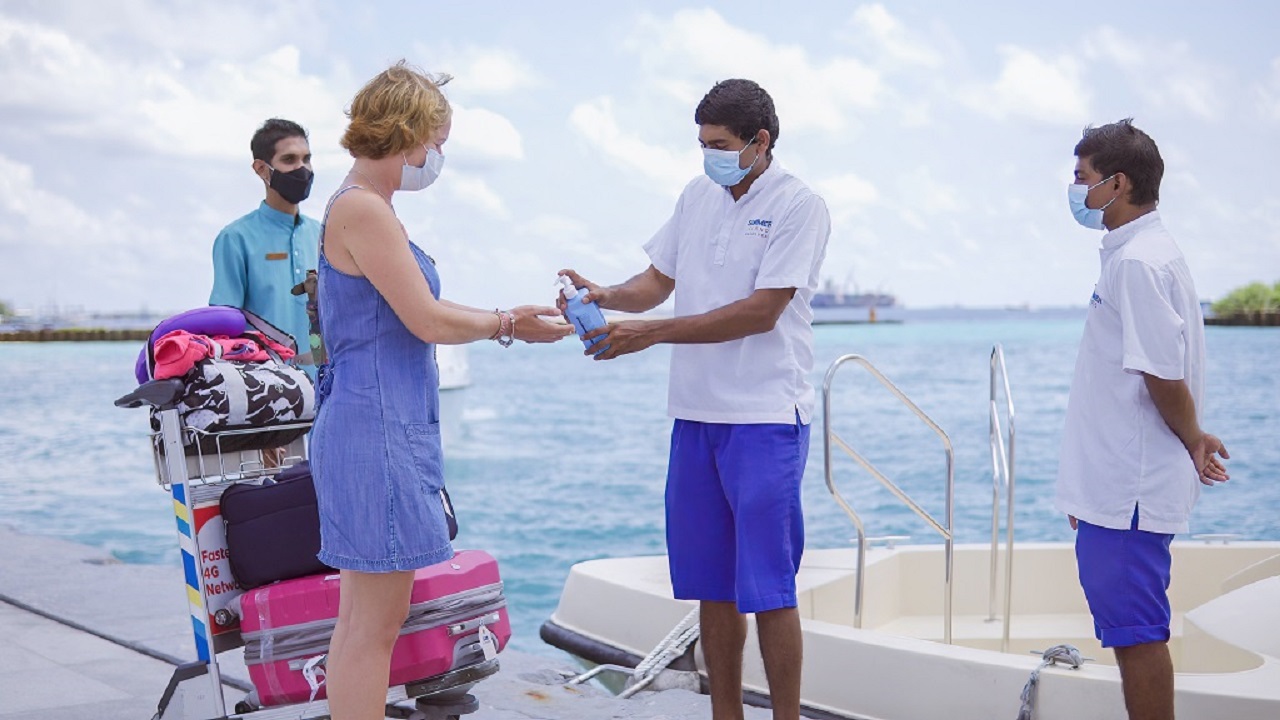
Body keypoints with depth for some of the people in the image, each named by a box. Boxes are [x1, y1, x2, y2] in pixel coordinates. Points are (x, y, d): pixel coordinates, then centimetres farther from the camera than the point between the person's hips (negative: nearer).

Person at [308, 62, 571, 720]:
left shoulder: (370, 208, 17)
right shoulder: (361, 208, -14)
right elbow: (428, 321, -15)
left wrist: (509, 319, 17)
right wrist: (505, 323, 0)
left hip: (390, 429, 10)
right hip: (375, 427, -10)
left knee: (362, 619, 14)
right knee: (374, 625, -5)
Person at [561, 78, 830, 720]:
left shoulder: (798, 206, -7)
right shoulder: (697, 196, 13)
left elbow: (762, 310, -16)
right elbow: (658, 281, 16)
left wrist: (650, 334, -19)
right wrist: (604, 296, -6)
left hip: (766, 416, -6)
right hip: (695, 410, 6)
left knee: (766, 587, -4)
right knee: (711, 584, 10)